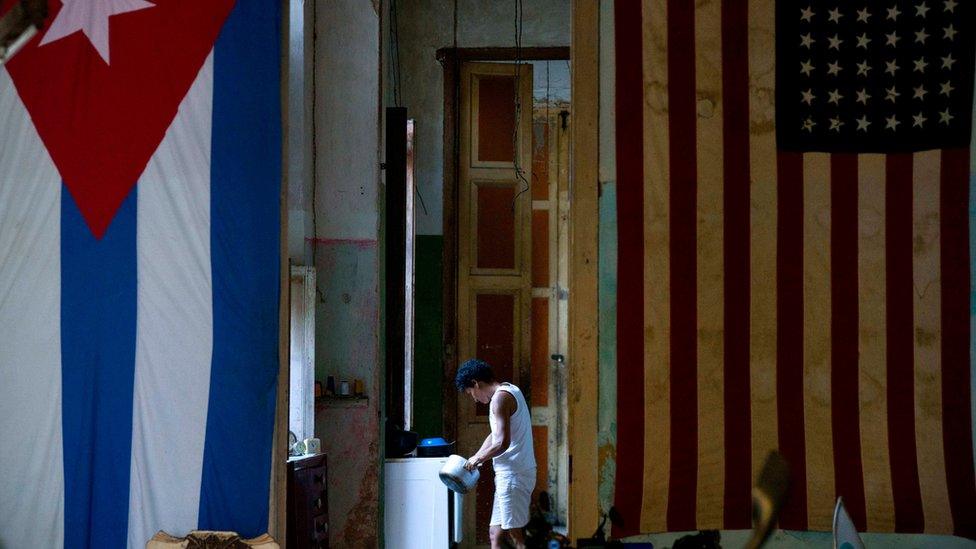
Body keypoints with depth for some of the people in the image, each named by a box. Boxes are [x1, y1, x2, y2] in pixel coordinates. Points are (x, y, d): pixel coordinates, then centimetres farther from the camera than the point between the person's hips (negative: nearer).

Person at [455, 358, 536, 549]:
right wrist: (473, 461, 19)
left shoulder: (500, 398, -15)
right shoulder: (510, 391, 16)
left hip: (513, 474, -10)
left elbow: (502, 443, -24)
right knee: (495, 533, 12)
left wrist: (477, 458, -8)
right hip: (510, 473, 10)